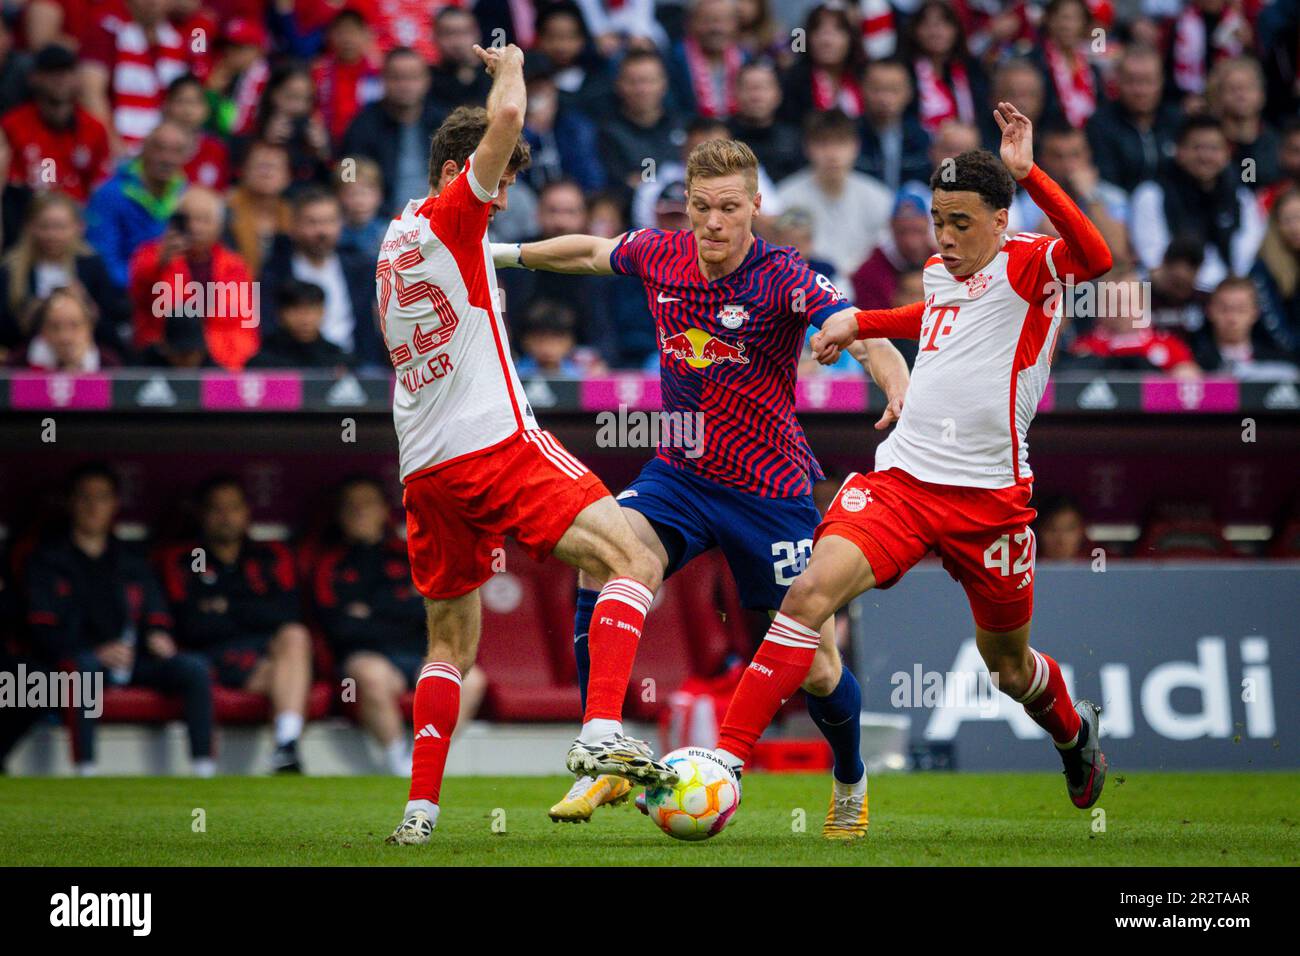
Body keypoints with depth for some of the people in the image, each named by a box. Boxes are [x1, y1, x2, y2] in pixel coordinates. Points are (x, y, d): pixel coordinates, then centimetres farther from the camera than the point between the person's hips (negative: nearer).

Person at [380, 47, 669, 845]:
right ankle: (602, 734, -27)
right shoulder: (451, 217, -2)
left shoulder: (394, 243, 21)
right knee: (634, 561, -10)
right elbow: (506, 118, -14)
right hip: (495, 443, -8)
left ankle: (421, 807, 7)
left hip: (425, 470, 8)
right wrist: (510, 65, 4)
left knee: (452, 640, 17)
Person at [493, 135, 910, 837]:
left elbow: (858, 330, -33)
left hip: (769, 493, -3)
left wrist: (899, 386, -53)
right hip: (678, 474, 3)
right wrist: (503, 253, 28)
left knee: (816, 668, 1)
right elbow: (589, 252, 18)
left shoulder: (783, 279, -18)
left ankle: (850, 782, 34)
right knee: (601, 564, -25)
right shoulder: (660, 256, -3)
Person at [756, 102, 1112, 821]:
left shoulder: (1026, 264, -8)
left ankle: (1073, 731, 50)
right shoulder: (938, 271, 11)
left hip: (988, 498, -4)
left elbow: (1095, 257, -33)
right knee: (812, 589, -21)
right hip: (901, 476, 4)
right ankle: (726, 756, -23)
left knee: (1007, 662, 14)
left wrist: (1027, 174, -38)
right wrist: (858, 322, 27)